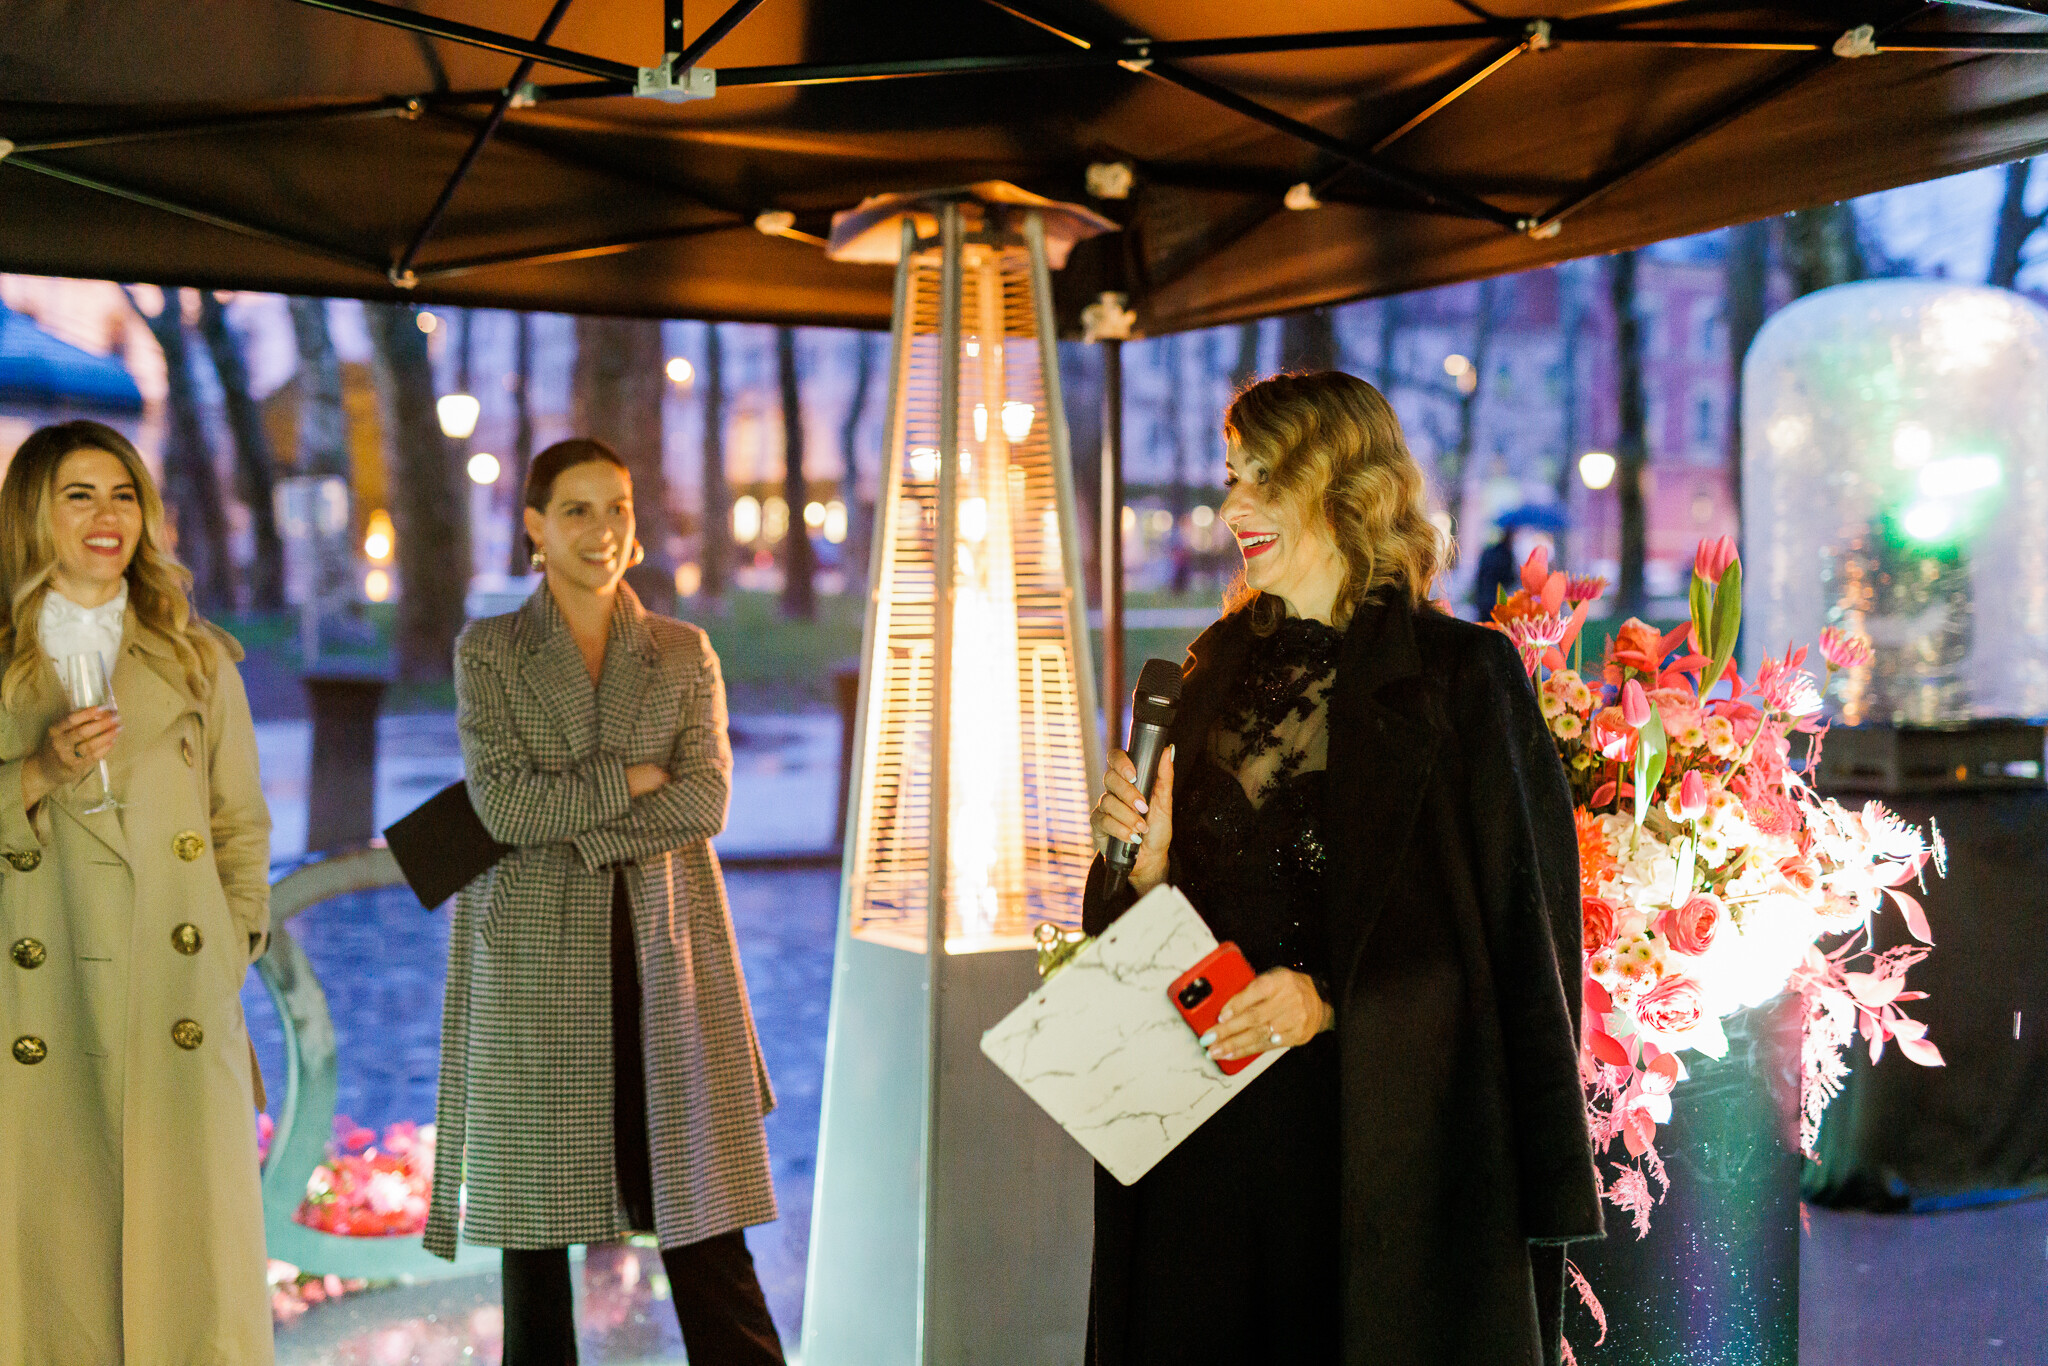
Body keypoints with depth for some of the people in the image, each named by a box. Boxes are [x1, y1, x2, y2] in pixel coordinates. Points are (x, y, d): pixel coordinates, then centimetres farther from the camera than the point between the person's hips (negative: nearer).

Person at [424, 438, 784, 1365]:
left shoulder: (684, 654, 9)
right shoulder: (487, 652, 5)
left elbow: (706, 802, -4)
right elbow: (502, 801, -9)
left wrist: (566, 822, -10)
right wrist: (633, 778, -7)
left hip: (662, 951, 1)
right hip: (536, 959, -1)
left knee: (699, 1210, 0)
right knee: (534, 1214, 5)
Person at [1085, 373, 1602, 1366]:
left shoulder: (1458, 676, -6)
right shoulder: (1217, 673, 11)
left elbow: (1514, 915, -9)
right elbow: (1171, 926, 14)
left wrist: (1335, 995, -18)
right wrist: (1145, 857, -8)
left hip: (1383, 1125, -5)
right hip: (1214, 1133, 5)